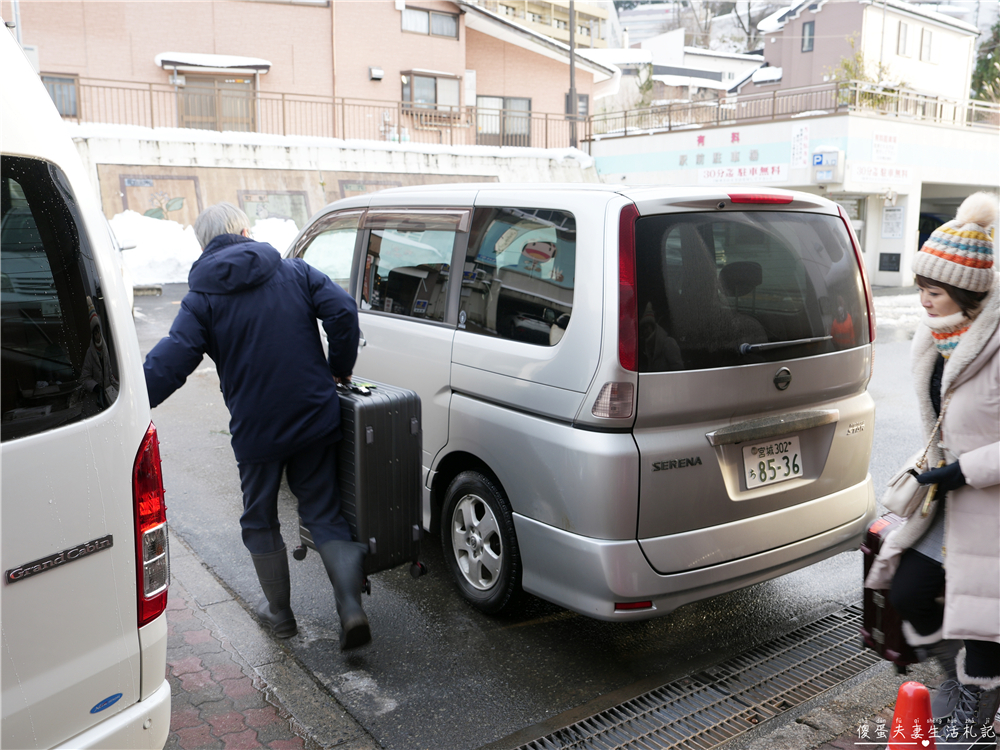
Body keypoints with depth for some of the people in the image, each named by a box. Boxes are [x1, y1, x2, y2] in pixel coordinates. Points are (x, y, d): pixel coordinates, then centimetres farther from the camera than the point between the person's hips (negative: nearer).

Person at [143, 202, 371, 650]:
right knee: (323, 512, 12)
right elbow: (342, 312, -7)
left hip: (256, 429, -2)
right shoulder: (293, 271, 3)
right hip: (315, 417, 2)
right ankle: (351, 605, -3)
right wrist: (340, 371, 4)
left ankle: (279, 613, 30)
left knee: (260, 521, 18)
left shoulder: (202, 297, -3)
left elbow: (170, 362, -12)